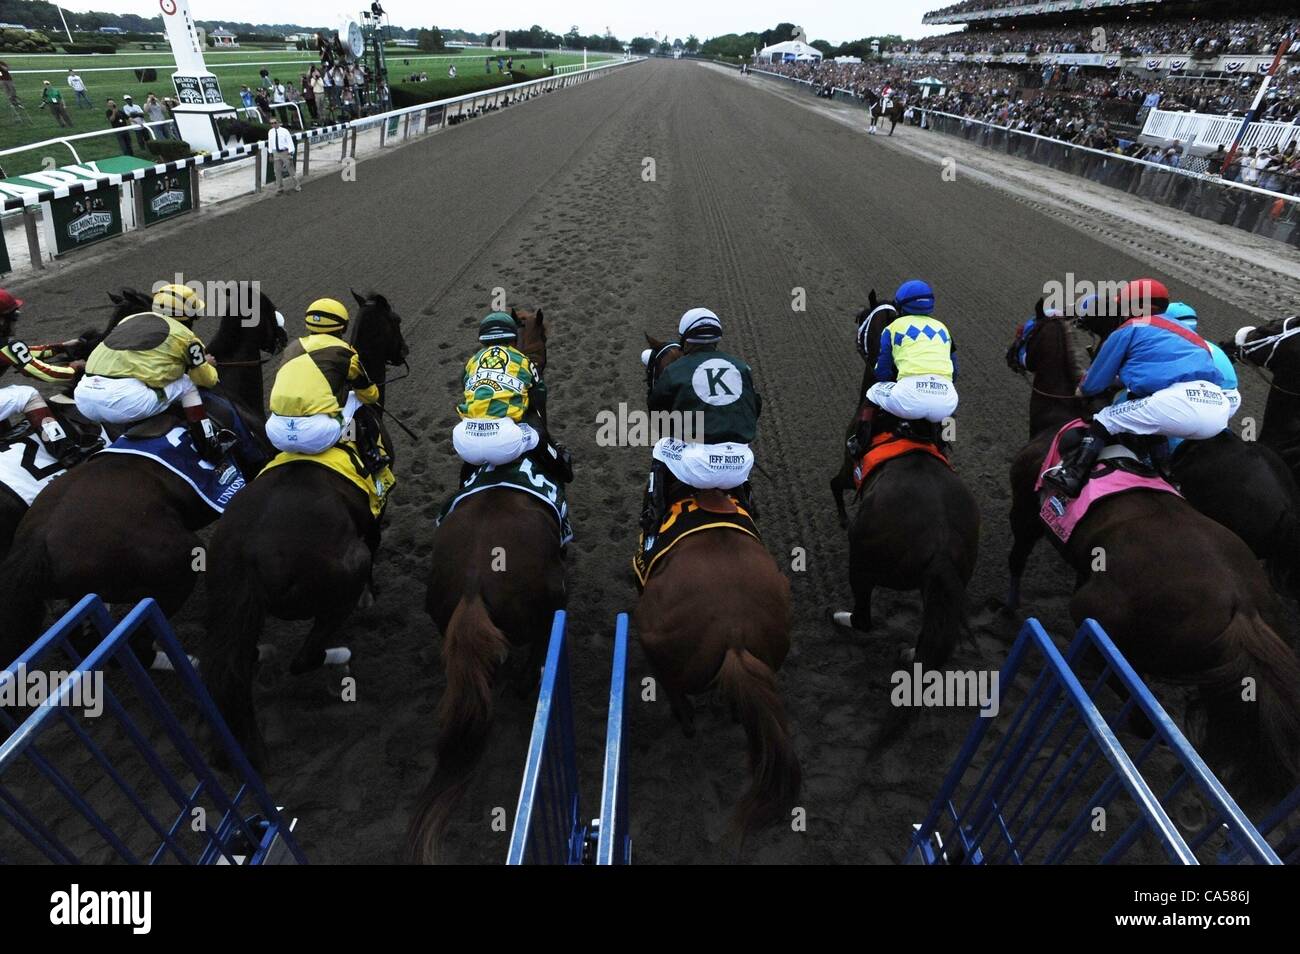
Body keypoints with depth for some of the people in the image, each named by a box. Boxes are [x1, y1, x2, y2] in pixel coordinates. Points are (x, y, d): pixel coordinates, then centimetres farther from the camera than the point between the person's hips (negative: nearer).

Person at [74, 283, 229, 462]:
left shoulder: (129, 319, 26)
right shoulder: (184, 335, 10)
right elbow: (208, 380, 22)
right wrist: (208, 365, 45)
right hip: (124, 400, -6)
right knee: (186, 384, 15)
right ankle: (210, 446, 11)